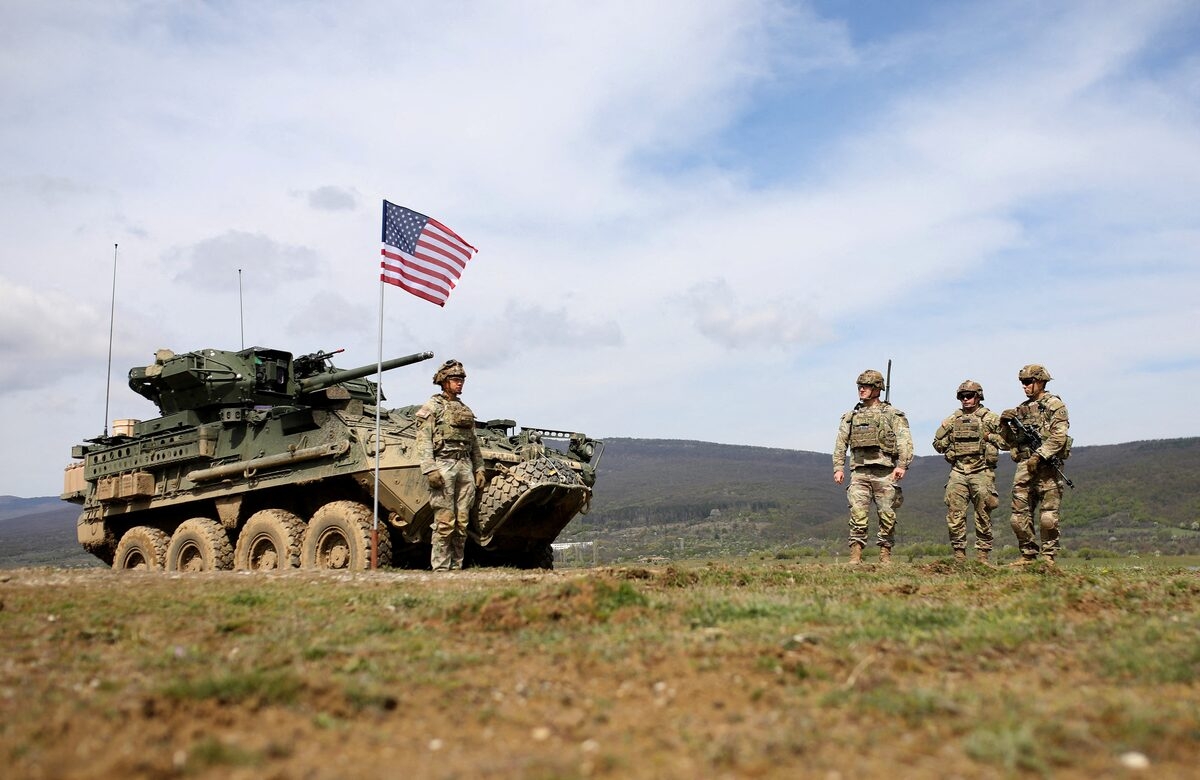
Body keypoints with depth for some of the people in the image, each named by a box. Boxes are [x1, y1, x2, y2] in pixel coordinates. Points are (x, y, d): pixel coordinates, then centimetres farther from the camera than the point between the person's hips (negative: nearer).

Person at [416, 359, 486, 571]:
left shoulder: (466, 410, 21)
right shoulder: (432, 407, 2)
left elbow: (474, 444, 24)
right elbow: (423, 440, -6)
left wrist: (479, 469, 15)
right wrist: (429, 469, -16)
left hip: (465, 466, 6)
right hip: (443, 465, -6)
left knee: (462, 522, 2)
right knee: (445, 522, -9)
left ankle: (456, 566, 8)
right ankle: (440, 567, -5)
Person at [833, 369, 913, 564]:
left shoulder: (892, 414, 6)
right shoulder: (851, 416, 17)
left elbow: (905, 441, -2)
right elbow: (840, 444, 15)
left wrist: (902, 465, -15)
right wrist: (838, 468, 4)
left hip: (885, 472, -2)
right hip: (859, 472, 2)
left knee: (887, 515, 1)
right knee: (858, 514, -7)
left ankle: (885, 555, 11)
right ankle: (855, 556, -6)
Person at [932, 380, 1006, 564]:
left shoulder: (991, 418, 4)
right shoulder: (952, 420, 14)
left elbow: (1007, 442, 0)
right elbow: (937, 444, 18)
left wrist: (988, 436, -7)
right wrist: (950, 438, 2)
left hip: (982, 472, -3)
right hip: (958, 472, 3)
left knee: (983, 516, 1)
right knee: (955, 514, -3)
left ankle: (982, 554, 7)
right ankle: (959, 553, 4)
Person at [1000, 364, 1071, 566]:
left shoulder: (1055, 405, 1)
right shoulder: (1022, 409, 19)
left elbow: (1058, 437, -11)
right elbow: (1012, 441, 21)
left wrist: (1039, 456, -18)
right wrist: (1005, 426, 2)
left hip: (1047, 467, -6)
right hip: (1024, 466, 6)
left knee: (1048, 516, -6)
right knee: (1020, 516, 2)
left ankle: (1049, 557, 2)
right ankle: (1028, 555, 12)